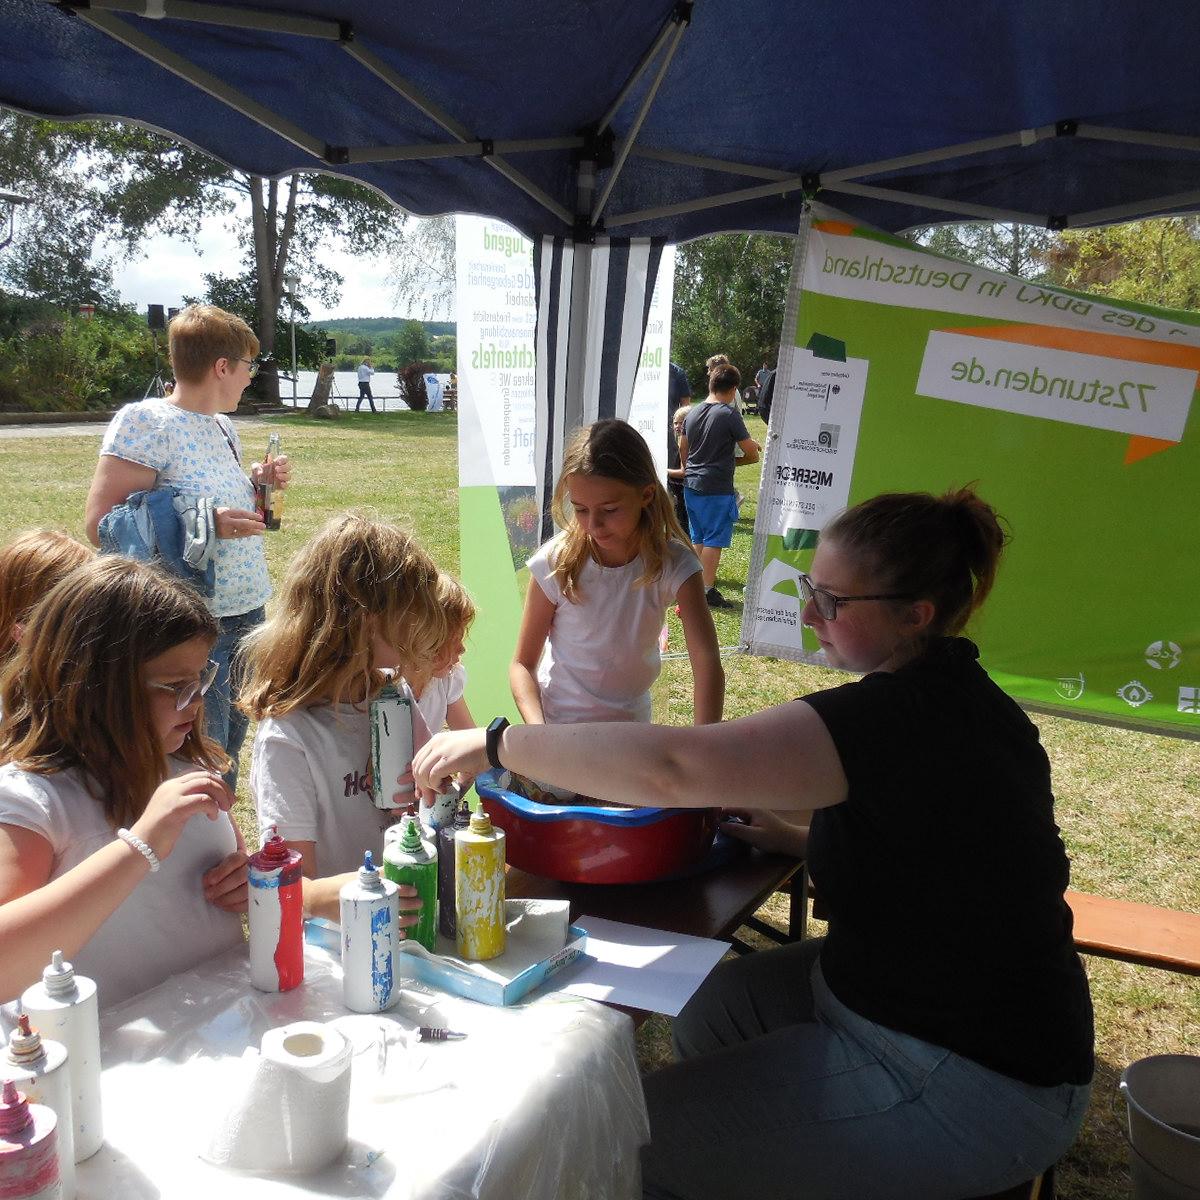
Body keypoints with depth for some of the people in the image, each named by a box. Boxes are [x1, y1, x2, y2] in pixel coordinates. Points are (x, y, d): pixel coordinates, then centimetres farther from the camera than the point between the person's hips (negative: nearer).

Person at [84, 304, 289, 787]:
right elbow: (100, 524, -18)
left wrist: (256, 482, 5)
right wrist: (207, 525, -25)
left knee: (229, 747, 16)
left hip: (249, 610, 8)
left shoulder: (222, 426, 11)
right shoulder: (144, 422, -13)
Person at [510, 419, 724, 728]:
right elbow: (523, 662, -13)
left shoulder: (672, 565, -22)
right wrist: (538, 731, -30)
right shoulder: (556, 563, -21)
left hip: (631, 719, 1)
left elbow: (707, 663, -29)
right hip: (559, 720, -1)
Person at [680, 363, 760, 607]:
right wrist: (733, 460, 9)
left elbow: (683, 448, 19)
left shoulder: (693, 412, 7)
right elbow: (752, 453, -9)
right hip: (717, 488, -7)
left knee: (698, 538, 16)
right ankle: (707, 590, 1)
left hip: (691, 485, 7)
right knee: (714, 540, -1)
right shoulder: (729, 415, -13)